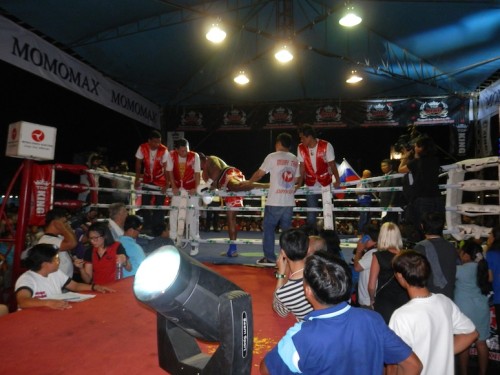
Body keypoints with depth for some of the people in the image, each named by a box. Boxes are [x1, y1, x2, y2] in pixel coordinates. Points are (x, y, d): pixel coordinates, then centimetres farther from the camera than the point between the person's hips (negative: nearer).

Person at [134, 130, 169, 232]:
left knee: (159, 205, -4)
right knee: (145, 204, 6)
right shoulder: (142, 148, -14)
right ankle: (147, 227, 18)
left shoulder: (164, 150, -21)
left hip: (160, 180, -3)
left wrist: (166, 184, -25)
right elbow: (138, 164, -6)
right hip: (147, 180, 3)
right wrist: (137, 180, -10)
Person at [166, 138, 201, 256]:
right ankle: (174, 241, 16)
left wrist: (196, 188, -18)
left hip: (191, 189, -2)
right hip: (177, 188, 2)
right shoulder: (171, 155, -13)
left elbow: (197, 173, -13)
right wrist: (173, 187, -10)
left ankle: (194, 243, 3)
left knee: (193, 214, -6)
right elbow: (170, 172, -7)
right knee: (174, 213, 2)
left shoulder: (195, 156, -17)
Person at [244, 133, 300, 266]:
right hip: (289, 201, 5)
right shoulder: (295, 159, 11)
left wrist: (249, 182, 16)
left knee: (269, 228, 6)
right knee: (287, 229, 12)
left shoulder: (273, 156, -4)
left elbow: (259, 173, 0)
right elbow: (296, 180, 14)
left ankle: (269, 258, 7)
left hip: (274, 201, -5)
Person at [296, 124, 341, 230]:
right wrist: (299, 184, -6)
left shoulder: (326, 146, -15)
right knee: (311, 215, 6)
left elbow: (332, 164, -14)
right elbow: (302, 167, -1)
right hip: (311, 185, 2)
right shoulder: (301, 148, -5)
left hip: (326, 183, -2)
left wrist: (337, 180, -26)